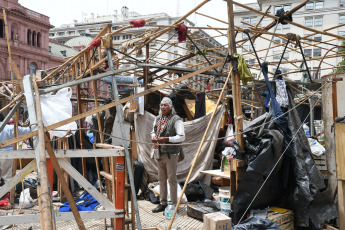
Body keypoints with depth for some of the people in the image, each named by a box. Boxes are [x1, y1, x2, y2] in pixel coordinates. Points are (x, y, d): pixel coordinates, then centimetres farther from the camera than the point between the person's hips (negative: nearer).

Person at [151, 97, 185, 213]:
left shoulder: (176, 120, -9)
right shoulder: (158, 119, 13)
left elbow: (182, 137, -15)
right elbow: (153, 131, 27)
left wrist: (167, 139, -22)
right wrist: (153, 136, 4)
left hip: (171, 153, -7)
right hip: (160, 152, 7)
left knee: (172, 179, -2)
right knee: (161, 178, 13)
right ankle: (163, 203, 23)